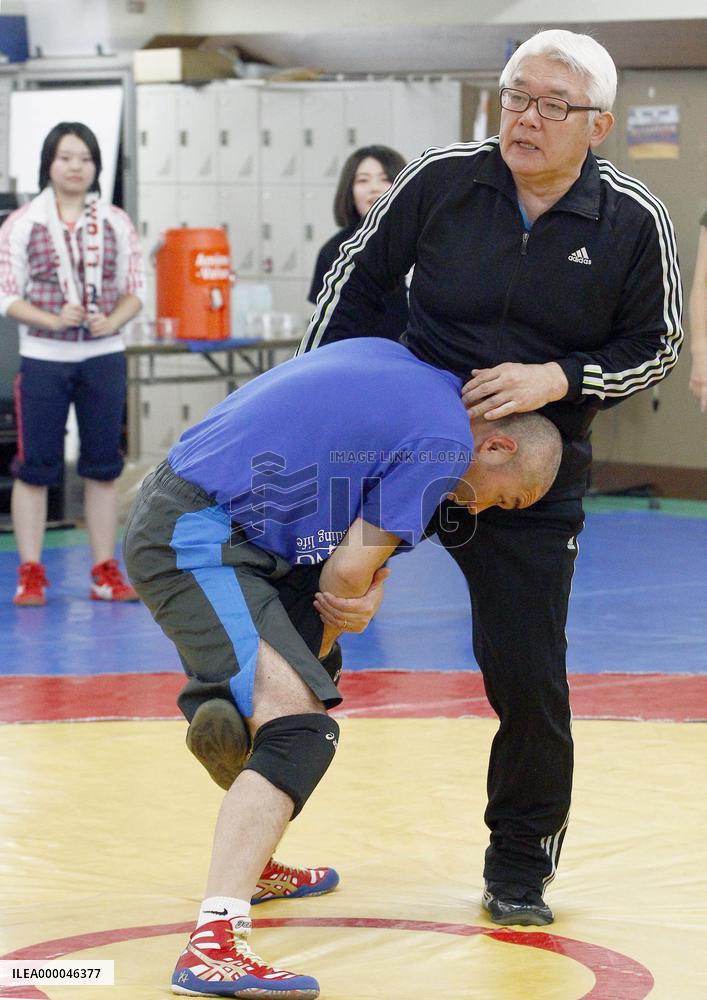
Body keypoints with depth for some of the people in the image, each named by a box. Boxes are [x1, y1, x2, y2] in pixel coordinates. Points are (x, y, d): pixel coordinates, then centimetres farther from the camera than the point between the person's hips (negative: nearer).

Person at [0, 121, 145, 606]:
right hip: (43, 359, -2)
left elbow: (135, 291, 7)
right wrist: (55, 321, -17)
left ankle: (106, 572, 14)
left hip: (104, 356, 2)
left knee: (103, 466, 6)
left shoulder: (116, 223, 5)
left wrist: (111, 322, -13)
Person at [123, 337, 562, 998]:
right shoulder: (443, 444, -10)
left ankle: (251, 863, 46)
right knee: (300, 727, -21)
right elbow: (349, 571, -11)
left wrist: (365, 591, -3)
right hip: (196, 542, -10)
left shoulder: (396, 362, 16)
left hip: (165, 513, 10)